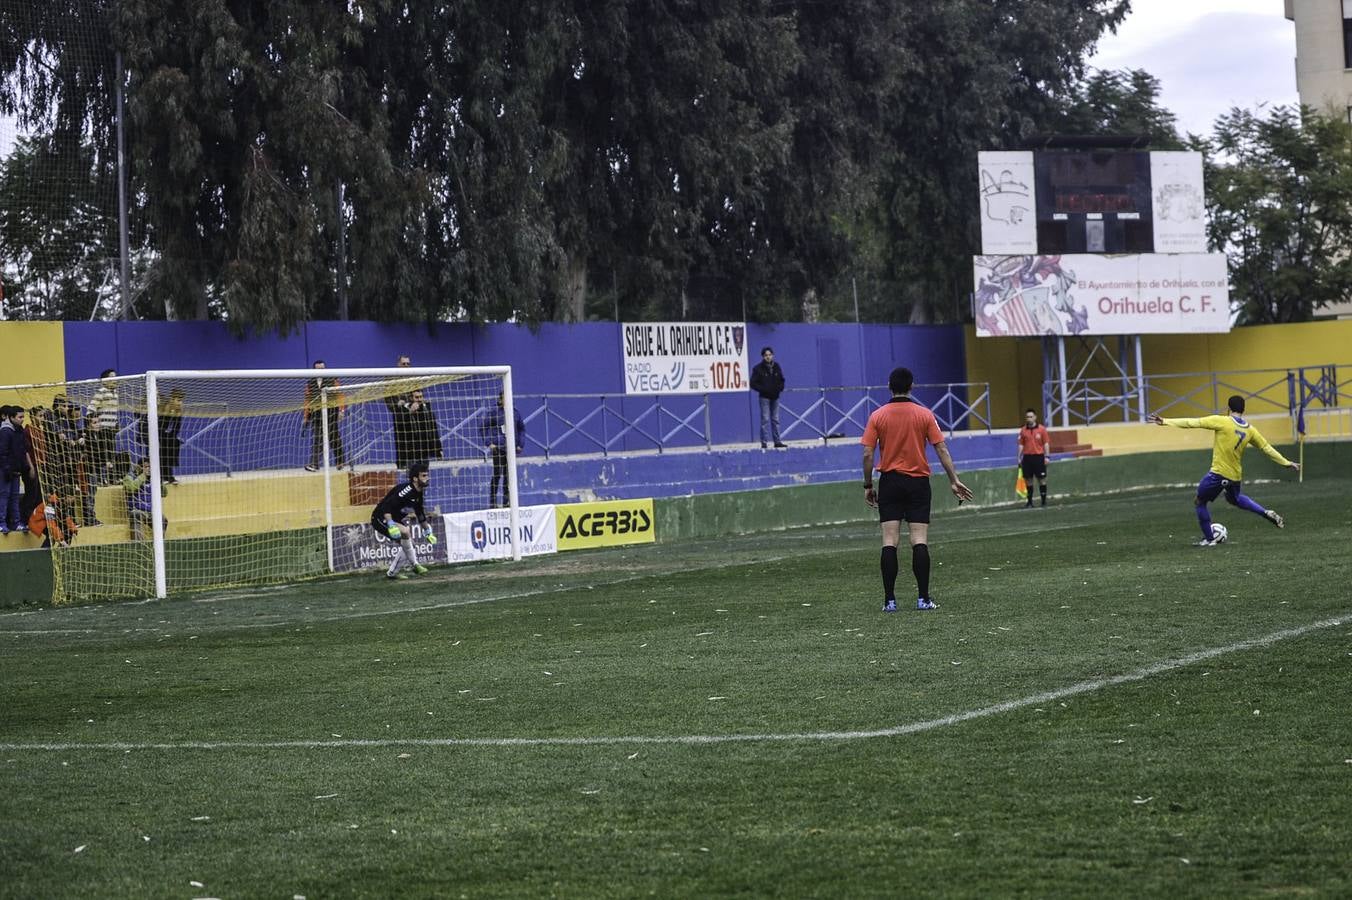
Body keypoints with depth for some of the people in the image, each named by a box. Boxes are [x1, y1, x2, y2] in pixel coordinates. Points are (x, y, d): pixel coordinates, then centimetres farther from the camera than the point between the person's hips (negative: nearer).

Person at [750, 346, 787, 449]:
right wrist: (763, 389, -18)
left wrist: (780, 388, -1)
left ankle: (777, 441, 13)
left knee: (775, 419, 8)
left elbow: (781, 380, 18)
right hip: (764, 397, -5)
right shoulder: (758, 368, -7)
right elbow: (753, 383, -7)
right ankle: (764, 442, -6)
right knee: (765, 419, -8)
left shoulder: (776, 367, 7)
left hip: (775, 397, 5)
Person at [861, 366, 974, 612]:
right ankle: (923, 598, -5)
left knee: (889, 542, 0)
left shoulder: (877, 416, -1)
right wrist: (954, 481, 1)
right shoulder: (924, 414, -1)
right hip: (918, 481, 0)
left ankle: (889, 600, -4)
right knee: (920, 541, -1)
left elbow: (867, 454, -4)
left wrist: (868, 486, 4)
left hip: (890, 481, 0)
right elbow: (942, 449, -3)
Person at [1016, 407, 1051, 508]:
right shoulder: (1023, 430, 7)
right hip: (1027, 457, 2)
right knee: (1028, 480, 4)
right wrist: (1019, 458, 5)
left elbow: (1046, 443, 0)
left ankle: (1044, 501, 6)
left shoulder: (1042, 429, 0)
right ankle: (1029, 502, 10)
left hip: (1039, 457, -2)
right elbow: (1021, 445, 10)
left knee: (1042, 479, -1)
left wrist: (1046, 456, -7)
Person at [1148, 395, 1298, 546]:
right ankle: (1266, 513, 19)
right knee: (1235, 499, 35)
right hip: (1236, 475, 6)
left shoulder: (1222, 422, -11)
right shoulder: (1249, 430, 4)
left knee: (1199, 501, 13)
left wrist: (1165, 421, -14)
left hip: (1218, 473, -6)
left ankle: (1209, 539, 14)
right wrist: (1287, 463, 22)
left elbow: (1193, 423, -14)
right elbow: (1267, 448, 11)